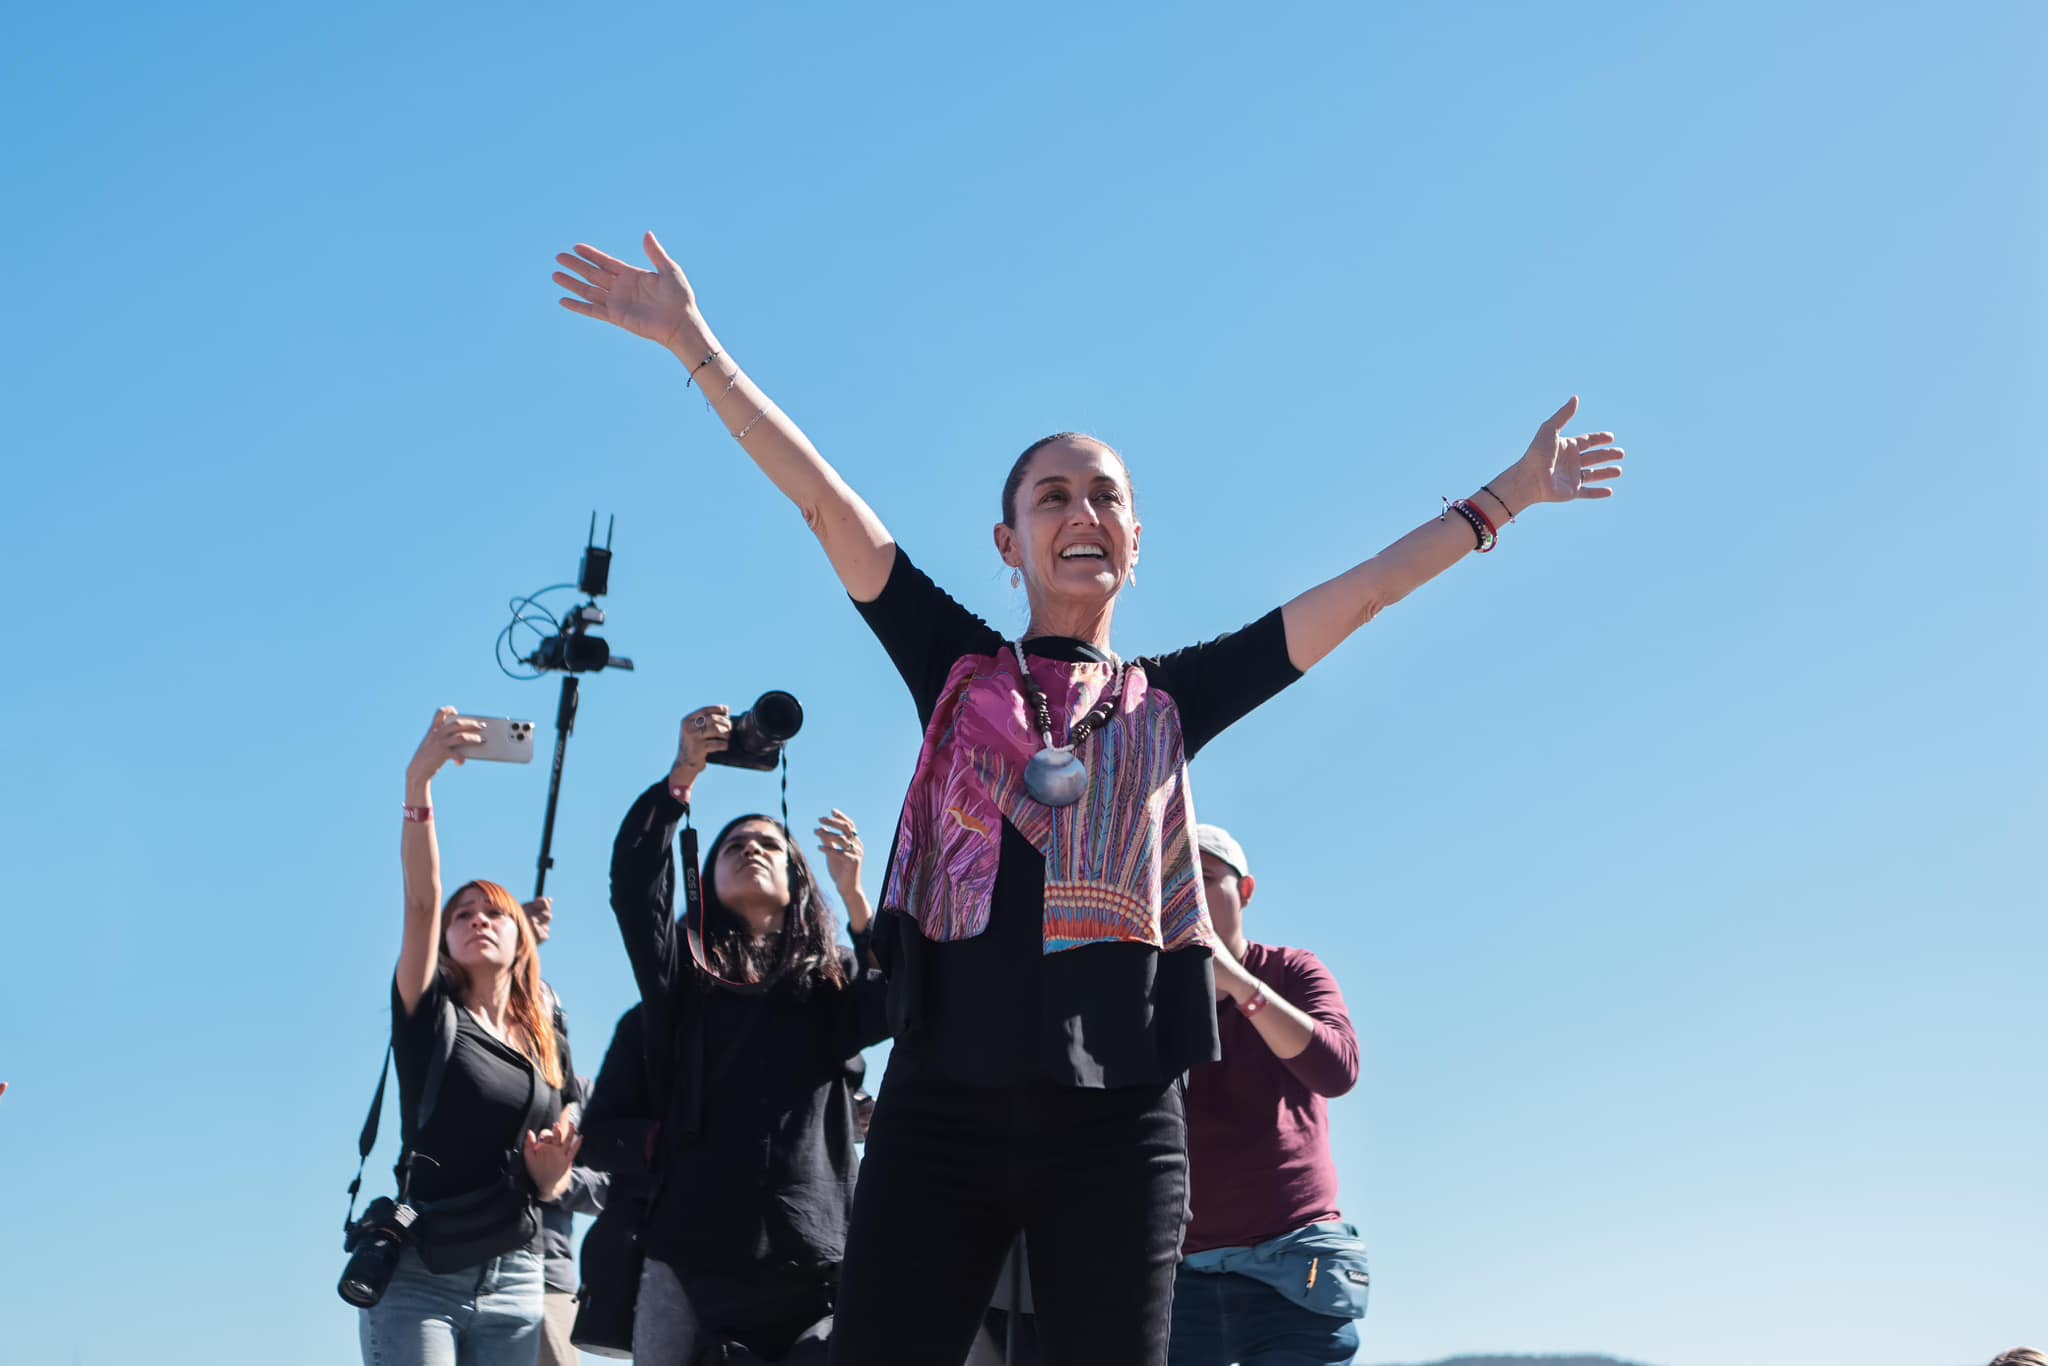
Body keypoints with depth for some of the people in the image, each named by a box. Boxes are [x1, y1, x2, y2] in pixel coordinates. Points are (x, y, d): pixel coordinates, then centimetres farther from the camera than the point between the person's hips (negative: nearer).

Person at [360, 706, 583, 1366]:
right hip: (417, 1274, -4)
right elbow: (419, 897, -11)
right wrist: (418, 780, -24)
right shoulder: (429, 1012, 4)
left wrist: (554, 1164, -9)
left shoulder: (547, 1049, 15)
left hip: (513, 1284, 4)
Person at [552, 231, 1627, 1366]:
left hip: (1117, 1122, 1)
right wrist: (694, 343, 3)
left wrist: (1501, 498, 17)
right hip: (942, 1104, -1)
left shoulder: (1169, 702, 14)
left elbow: (1360, 592, 16)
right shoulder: (956, 670, 12)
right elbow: (822, 499, 6)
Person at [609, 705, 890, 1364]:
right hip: (690, 1262, 0)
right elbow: (634, 883, -1)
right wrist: (682, 776, -12)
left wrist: (855, 894, -12)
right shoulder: (684, 970, 15)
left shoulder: (833, 980, 14)